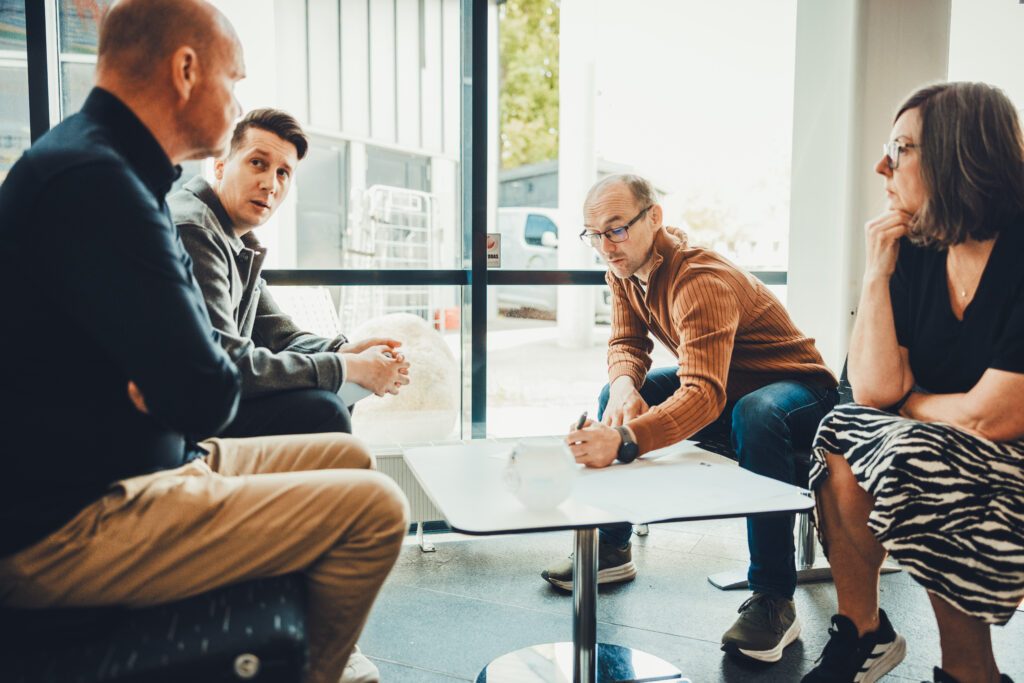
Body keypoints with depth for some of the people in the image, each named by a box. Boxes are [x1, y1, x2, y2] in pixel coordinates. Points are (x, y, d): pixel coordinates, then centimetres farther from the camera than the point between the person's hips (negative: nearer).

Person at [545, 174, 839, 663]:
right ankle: (611, 548, 7)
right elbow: (627, 343, 0)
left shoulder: (701, 281, -33)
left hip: (797, 390, -8)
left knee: (755, 414, -41)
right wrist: (624, 386, -24)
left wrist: (623, 440, -59)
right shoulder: (624, 266, -6)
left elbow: (705, 395, -44)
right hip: (728, 387, 8)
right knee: (613, 394, -2)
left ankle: (774, 598, -30)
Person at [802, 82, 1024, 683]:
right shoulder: (916, 254, -2)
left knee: (915, 460, -29)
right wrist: (877, 271, -12)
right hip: (945, 451, 6)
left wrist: (906, 402, -5)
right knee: (843, 441, -15)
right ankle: (864, 634, 3)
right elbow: (874, 390, -10)